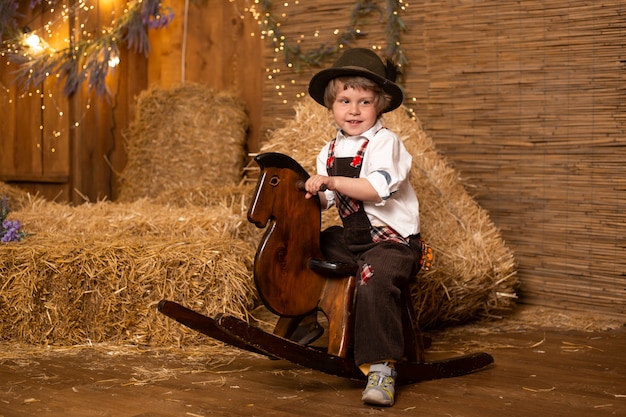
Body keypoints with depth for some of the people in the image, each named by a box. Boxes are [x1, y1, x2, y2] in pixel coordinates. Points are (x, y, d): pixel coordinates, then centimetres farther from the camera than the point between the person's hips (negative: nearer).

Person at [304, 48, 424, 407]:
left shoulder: (384, 142, -12)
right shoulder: (330, 152, 12)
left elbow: (378, 188, -27)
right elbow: (326, 199, 16)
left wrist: (333, 182, -32)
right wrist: (311, 194, -6)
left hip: (393, 240, -9)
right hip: (350, 236, 9)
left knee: (375, 279, -34)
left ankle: (381, 368, -31)